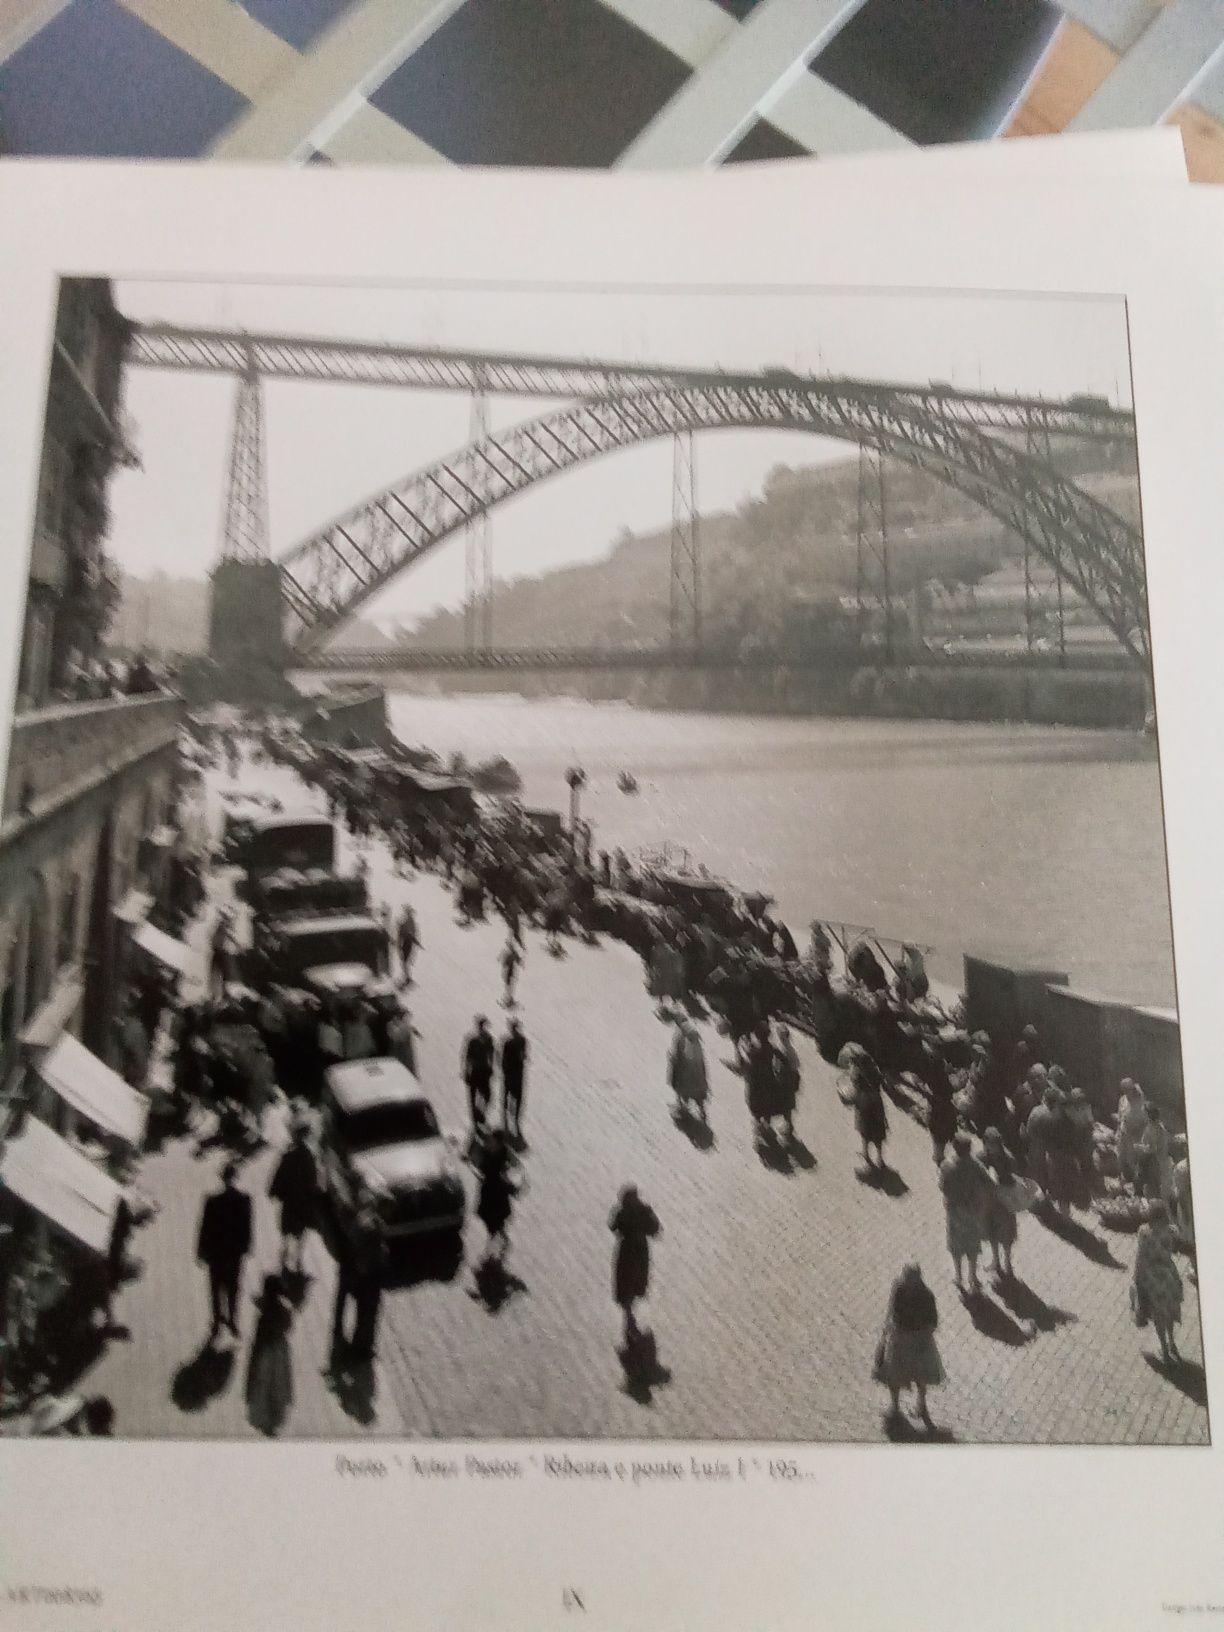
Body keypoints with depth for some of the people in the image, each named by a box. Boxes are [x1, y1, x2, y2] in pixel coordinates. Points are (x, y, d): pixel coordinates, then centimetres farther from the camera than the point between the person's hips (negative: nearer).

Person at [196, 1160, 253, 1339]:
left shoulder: (213, 1201, -20)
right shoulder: (244, 1199, -12)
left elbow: (205, 1227, -12)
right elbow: (247, 1226, -2)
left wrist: (201, 1251, -2)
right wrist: (245, 1246, 12)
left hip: (216, 1250, -2)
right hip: (236, 1250, 2)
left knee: (216, 1286, 13)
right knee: (232, 1286, 17)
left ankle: (218, 1321, 17)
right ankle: (231, 1319, 25)